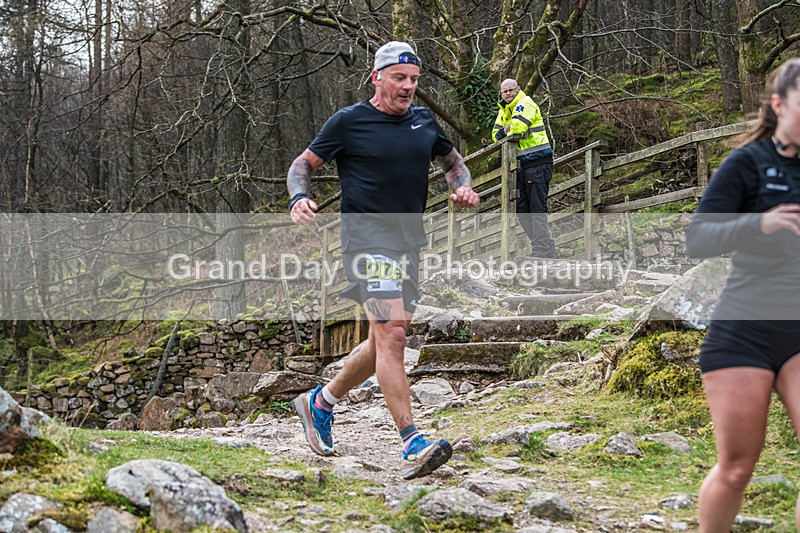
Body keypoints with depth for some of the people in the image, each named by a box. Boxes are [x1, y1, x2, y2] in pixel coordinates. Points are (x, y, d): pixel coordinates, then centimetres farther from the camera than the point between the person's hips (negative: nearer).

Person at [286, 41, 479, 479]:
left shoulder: (424, 121, 13)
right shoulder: (348, 122, -3)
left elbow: (452, 161, 29)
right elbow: (303, 165, 5)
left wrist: (463, 188, 7)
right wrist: (299, 199, -15)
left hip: (409, 244, 7)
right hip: (367, 241, -7)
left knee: (383, 343, 13)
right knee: (391, 334, -19)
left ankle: (320, 402, 35)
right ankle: (412, 444, -21)